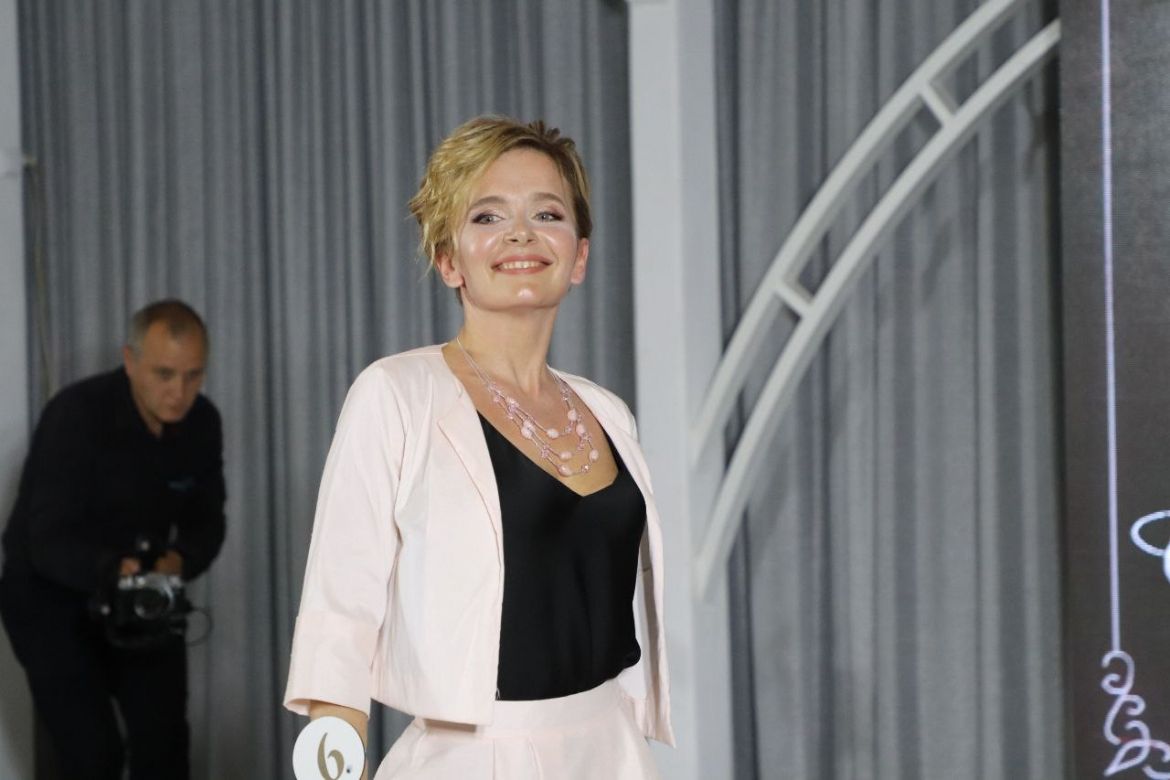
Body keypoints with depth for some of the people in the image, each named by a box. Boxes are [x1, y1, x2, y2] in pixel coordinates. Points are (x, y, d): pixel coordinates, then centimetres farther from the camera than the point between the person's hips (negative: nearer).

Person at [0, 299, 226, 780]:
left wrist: (178, 561, -24)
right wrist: (114, 572, -48)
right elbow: (49, 542, -29)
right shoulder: (75, 416, -27)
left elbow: (206, 520, -1)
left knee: (164, 741, 1)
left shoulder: (202, 422, -9)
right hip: (50, 594, -5)